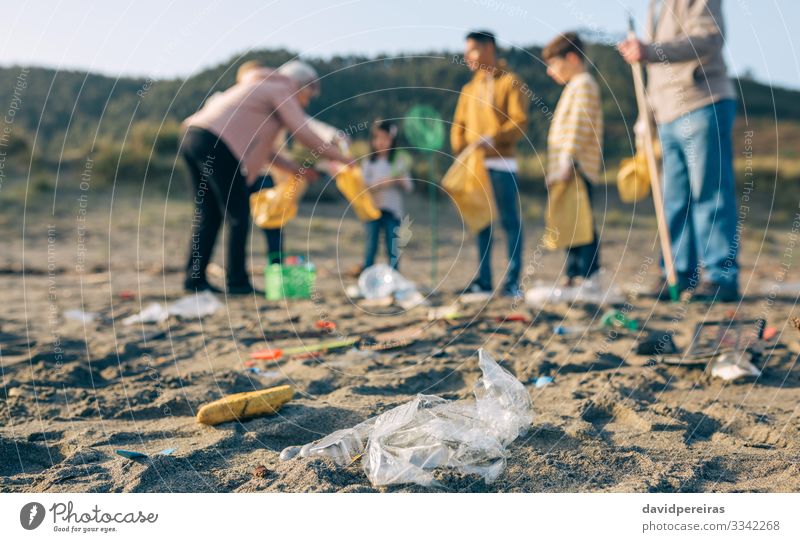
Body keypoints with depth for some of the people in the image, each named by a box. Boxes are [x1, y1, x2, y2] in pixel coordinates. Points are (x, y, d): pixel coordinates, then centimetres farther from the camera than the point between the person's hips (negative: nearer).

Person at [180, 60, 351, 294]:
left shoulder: (261, 88, 32)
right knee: (238, 215, -2)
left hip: (193, 138, 9)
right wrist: (340, 157, 5)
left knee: (207, 213, 14)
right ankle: (236, 281, 1)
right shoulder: (281, 90, 5)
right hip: (216, 144, -9)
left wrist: (295, 168, 30)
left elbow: (264, 149, 32)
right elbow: (304, 133, -4)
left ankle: (195, 277, 15)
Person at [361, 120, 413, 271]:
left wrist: (400, 179, -17)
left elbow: (408, 187, 3)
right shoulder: (368, 162, 5)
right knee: (370, 247, 3)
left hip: (392, 211, 0)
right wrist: (379, 184, -18)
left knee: (393, 247, 3)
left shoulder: (399, 161, 4)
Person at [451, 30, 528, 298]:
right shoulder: (469, 89, 19)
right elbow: (459, 125, 15)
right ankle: (483, 279, 12)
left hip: (501, 164, -6)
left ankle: (513, 281, -3)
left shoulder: (509, 82, 1)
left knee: (510, 221, -4)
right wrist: (461, 150, -3)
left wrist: (493, 139, -21)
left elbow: (520, 122, -9)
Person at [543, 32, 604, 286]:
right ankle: (574, 275, 16)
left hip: (576, 169, -10)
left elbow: (580, 126, -19)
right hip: (567, 170, 10)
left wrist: (568, 162, -25)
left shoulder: (583, 84, -8)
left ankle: (589, 275, -12)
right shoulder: (574, 86, 24)